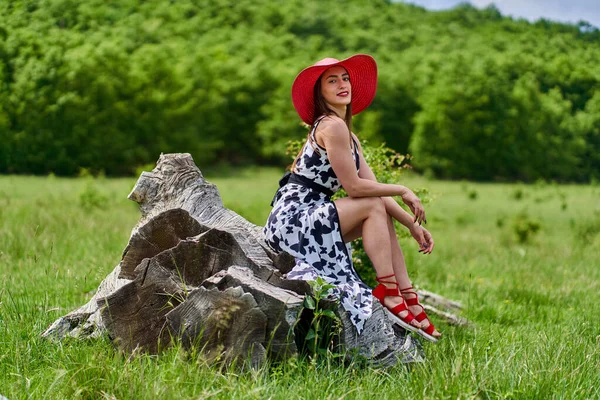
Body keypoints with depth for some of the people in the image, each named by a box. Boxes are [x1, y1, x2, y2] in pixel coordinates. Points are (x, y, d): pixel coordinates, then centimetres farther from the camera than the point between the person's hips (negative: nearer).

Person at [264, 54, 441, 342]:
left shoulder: (350, 138, 17)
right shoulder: (332, 126, -14)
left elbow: (374, 187, 12)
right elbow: (354, 187, -16)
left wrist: (413, 226, 4)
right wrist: (403, 191, -4)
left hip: (299, 222, 10)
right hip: (291, 221, -10)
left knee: (382, 212, 8)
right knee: (374, 206, -12)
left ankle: (409, 300, 1)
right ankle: (389, 293, -12)